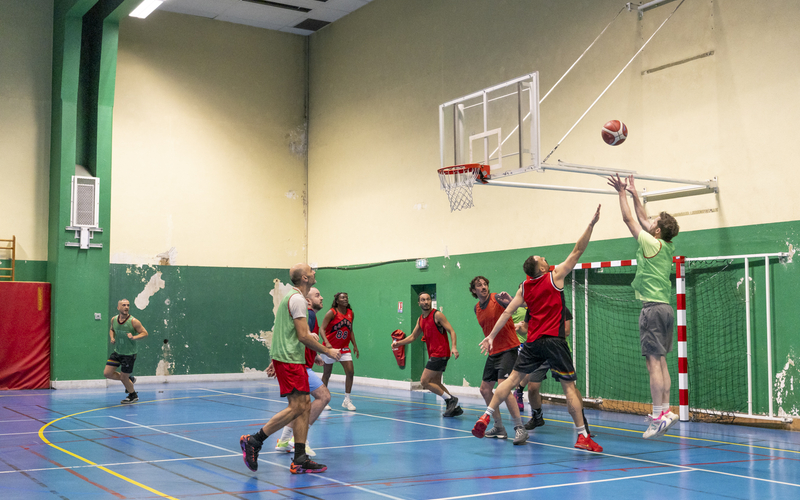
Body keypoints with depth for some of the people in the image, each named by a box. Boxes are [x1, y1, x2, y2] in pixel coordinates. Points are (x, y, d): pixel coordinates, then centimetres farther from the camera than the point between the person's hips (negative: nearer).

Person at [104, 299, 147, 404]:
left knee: (123, 377, 2)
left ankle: (133, 396, 29)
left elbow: (145, 333, -15)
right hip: (117, 351, 6)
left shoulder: (133, 321, -19)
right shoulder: (114, 319, -2)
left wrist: (134, 337, -32)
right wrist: (112, 338, -2)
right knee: (107, 373, 2)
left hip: (129, 353, -6)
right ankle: (130, 380, 26)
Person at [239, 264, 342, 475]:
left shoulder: (291, 297, 19)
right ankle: (253, 441, -4)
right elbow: (303, 336, -17)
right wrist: (327, 351, -9)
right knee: (296, 407, -11)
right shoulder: (298, 299, -13)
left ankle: (300, 460, 6)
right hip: (290, 360, -10)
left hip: (288, 358, 10)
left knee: (304, 405, 6)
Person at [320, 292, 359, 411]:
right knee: (327, 374, 5)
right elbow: (322, 329, -15)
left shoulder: (350, 313, 6)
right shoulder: (332, 313, -11)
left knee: (350, 372, -6)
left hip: (344, 348, 5)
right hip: (330, 347, -5)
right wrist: (327, 343, -29)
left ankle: (347, 401, 4)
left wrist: (355, 345, 11)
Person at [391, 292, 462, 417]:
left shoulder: (437, 315, -10)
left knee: (424, 381, -11)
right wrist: (398, 343, 9)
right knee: (435, 383, 13)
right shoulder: (420, 319, 14)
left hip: (440, 354, -9)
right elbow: (413, 336, 22)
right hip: (433, 354, 9)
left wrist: (453, 347, -29)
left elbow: (451, 331, -14)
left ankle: (450, 399, -4)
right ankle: (455, 407, 18)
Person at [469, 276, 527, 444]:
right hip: (493, 352, 8)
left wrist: (510, 301, -54)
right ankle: (499, 427, 24)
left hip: (508, 349, -8)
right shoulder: (477, 308, 9)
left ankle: (519, 428, -15)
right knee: (485, 389, 10)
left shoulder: (497, 299, -13)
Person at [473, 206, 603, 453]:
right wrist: (591, 224, 0)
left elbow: (507, 312, 8)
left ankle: (485, 417, 1)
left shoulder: (524, 286, 10)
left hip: (533, 341, 5)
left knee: (513, 378, 9)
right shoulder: (555, 276, -3)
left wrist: (491, 336, 13)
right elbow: (577, 251, -3)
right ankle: (582, 437, 1)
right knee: (569, 386, 0)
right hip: (553, 340, -5)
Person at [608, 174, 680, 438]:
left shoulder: (652, 243, -9)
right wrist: (634, 194, 27)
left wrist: (622, 193, 8)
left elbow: (628, 219, -2)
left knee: (653, 362, -9)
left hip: (653, 308, -9)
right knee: (661, 361, 11)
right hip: (665, 308, 9)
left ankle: (658, 417, -10)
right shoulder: (668, 247, 12)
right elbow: (642, 219, 23)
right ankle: (665, 411, 13)